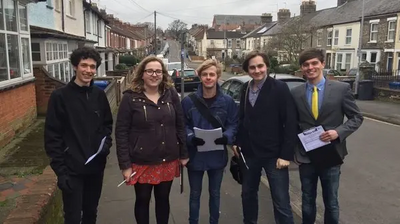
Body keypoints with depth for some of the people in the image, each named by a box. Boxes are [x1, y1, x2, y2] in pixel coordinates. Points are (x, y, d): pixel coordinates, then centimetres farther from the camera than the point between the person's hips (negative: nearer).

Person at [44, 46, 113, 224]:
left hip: (96, 166, 4)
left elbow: (107, 124, 14)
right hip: (72, 169, -4)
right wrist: (60, 169, -14)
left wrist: (106, 143, -5)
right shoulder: (60, 96, -10)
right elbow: (52, 136, -10)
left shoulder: (99, 95, 3)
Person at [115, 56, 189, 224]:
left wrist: (184, 154, 4)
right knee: (142, 200, 14)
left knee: (163, 199, 18)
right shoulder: (130, 98, -9)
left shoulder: (171, 94, 0)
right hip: (141, 162, -2)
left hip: (168, 161, 3)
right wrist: (125, 164, -11)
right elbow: (121, 132, -9)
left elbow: (180, 126, 5)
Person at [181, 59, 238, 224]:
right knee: (195, 194, 14)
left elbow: (233, 124, -1)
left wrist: (226, 137, -21)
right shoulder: (188, 101, -8)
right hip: (195, 155, -1)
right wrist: (192, 138, -24)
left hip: (218, 155, 1)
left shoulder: (227, 101, -3)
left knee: (215, 193, 19)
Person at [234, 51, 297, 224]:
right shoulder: (245, 88, 6)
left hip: (273, 154, -5)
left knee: (281, 203, 0)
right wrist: (238, 142, 5)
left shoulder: (280, 88, -10)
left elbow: (290, 123, -13)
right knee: (248, 194, 20)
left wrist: (286, 154, -16)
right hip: (249, 153, 5)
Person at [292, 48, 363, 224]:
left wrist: (338, 132, -18)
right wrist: (295, 149, 0)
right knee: (307, 201, 17)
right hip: (305, 155, 2)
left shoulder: (341, 89, -6)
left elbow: (356, 117, -1)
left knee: (331, 202, 14)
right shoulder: (295, 93, 0)